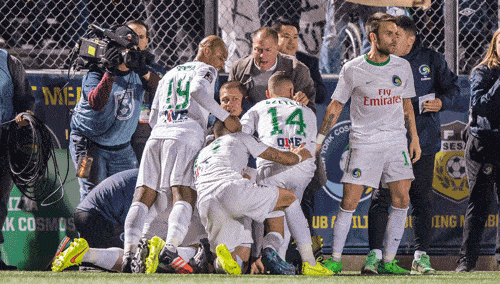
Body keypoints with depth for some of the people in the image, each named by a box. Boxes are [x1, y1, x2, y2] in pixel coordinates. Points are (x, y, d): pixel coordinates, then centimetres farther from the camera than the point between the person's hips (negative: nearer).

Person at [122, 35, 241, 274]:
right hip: (185, 137, -5)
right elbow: (197, 91, -10)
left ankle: (129, 252, -24)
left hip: (156, 137, 5)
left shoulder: (169, 75, 34)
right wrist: (225, 118, -8)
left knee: (143, 198, -4)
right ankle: (170, 248, -40)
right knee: (184, 198, -17)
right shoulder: (206, 70, 15)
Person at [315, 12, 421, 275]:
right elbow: (336, 106, 4)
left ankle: (387, 261, 3)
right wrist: (319, 139, 2)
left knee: (401, 199, -4)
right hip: (363, 143, -3)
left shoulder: (402, 67, 6)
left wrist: (414, 139, 13)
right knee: (349, 202, -7)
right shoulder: (352, 70, -4)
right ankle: (335, 260, 4)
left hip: (396, 142, 3)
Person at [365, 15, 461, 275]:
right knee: (381, 198, -7)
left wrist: (441, 102, -7)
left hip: (422, 141, 0)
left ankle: (421, 256, 11)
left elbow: (451, 87, 13)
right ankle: (374, 254, -5)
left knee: (422, 198, 5)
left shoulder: (431, 60, 3)